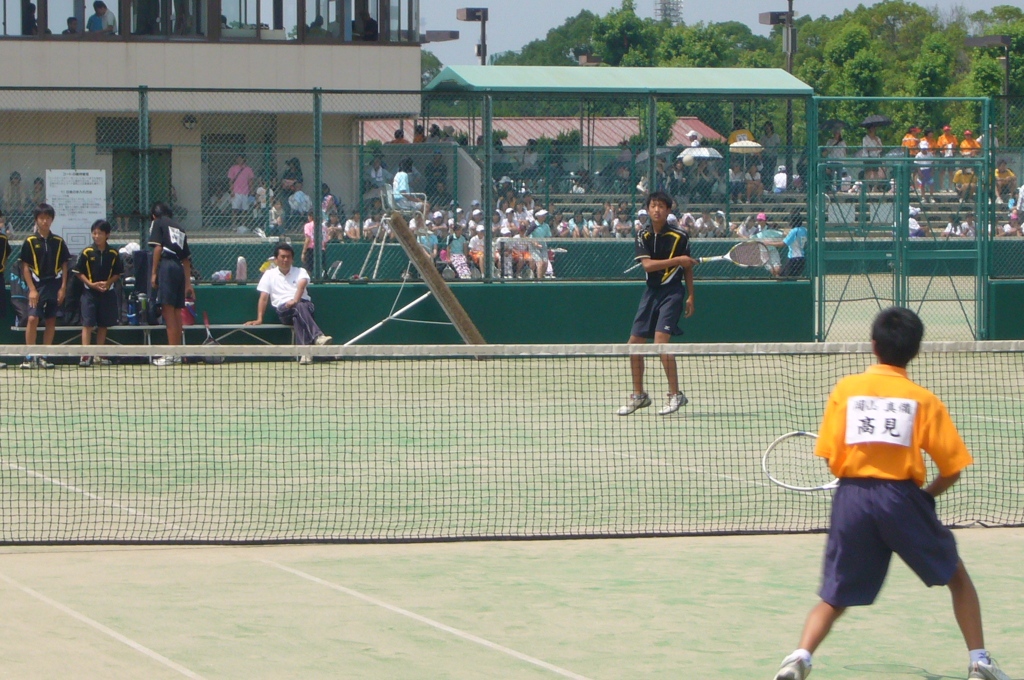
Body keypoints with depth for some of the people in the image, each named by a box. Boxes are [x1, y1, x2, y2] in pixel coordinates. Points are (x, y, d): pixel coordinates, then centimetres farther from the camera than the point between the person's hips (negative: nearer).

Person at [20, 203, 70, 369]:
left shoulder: (58, 242, 6)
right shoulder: (30, 241, -1)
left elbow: (64, 266, 9)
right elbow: (25, 267, -1)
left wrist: (63, 288, 1)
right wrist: (32, 289, -9)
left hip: (54, 285, 3)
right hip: (37, 285, -3)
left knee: (51, 320, 4)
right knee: (33, 318, -13)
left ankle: (43, 357, 10)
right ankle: (30, 357, -9)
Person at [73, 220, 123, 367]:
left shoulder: (113, 254, 1)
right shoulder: (87, 253, -5)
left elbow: (118, 273, 7)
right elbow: (79, 272, -1)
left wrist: (108, 283, -11)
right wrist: (91, 284, -13)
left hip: (107, 292, 2)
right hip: (89, 292, -2)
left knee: (103, 324, 8)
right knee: (88, 323, -8)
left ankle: (99, 355, 17)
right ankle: (85, 355, -12)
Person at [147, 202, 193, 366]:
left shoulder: (157, 223, 6)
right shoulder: (179, 228, 23)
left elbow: (157, 248, -8)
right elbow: (186, 258, 20)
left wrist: (154, 273, -8)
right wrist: (188, 283, 22)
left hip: (165, 266, -6)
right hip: (179, 269, 6)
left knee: (168, 311, -8)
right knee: (176, 312, 11)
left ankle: (171, 355, -12)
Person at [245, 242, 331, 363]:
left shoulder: (300, 272, 18)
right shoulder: (269, 275, 21)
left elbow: (301, 285, -5)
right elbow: (263, 298, 12)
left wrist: (295, 300, -27)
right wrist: (259, 319, -2)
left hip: (303, 303, 1)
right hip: (283, 309, -1)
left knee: (301, 307, -38)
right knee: (299, 309, -36)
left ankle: (305, 351, -55)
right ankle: (317, 337, -60)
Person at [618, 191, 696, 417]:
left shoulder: (679, 236, -6)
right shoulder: (643, 236, 1)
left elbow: (687, 267, 5)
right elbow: (647, 264, -13)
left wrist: (690, 297, 4)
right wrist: (677, 260, -21)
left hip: (672, 291, -5)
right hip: (651, 291, 5)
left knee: (660, 341, -19)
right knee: (634, 343, 5)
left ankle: (675, 394, -10)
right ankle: (638, 395, 20)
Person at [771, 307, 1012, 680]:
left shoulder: (846, 389, 7)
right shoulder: (924, 400, 5)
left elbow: (830, 456, 1)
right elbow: (952, 468, 2)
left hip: (851, 496, 1)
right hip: (901, 494, -1)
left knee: (834, 597, 11)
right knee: (958, 577, 19)